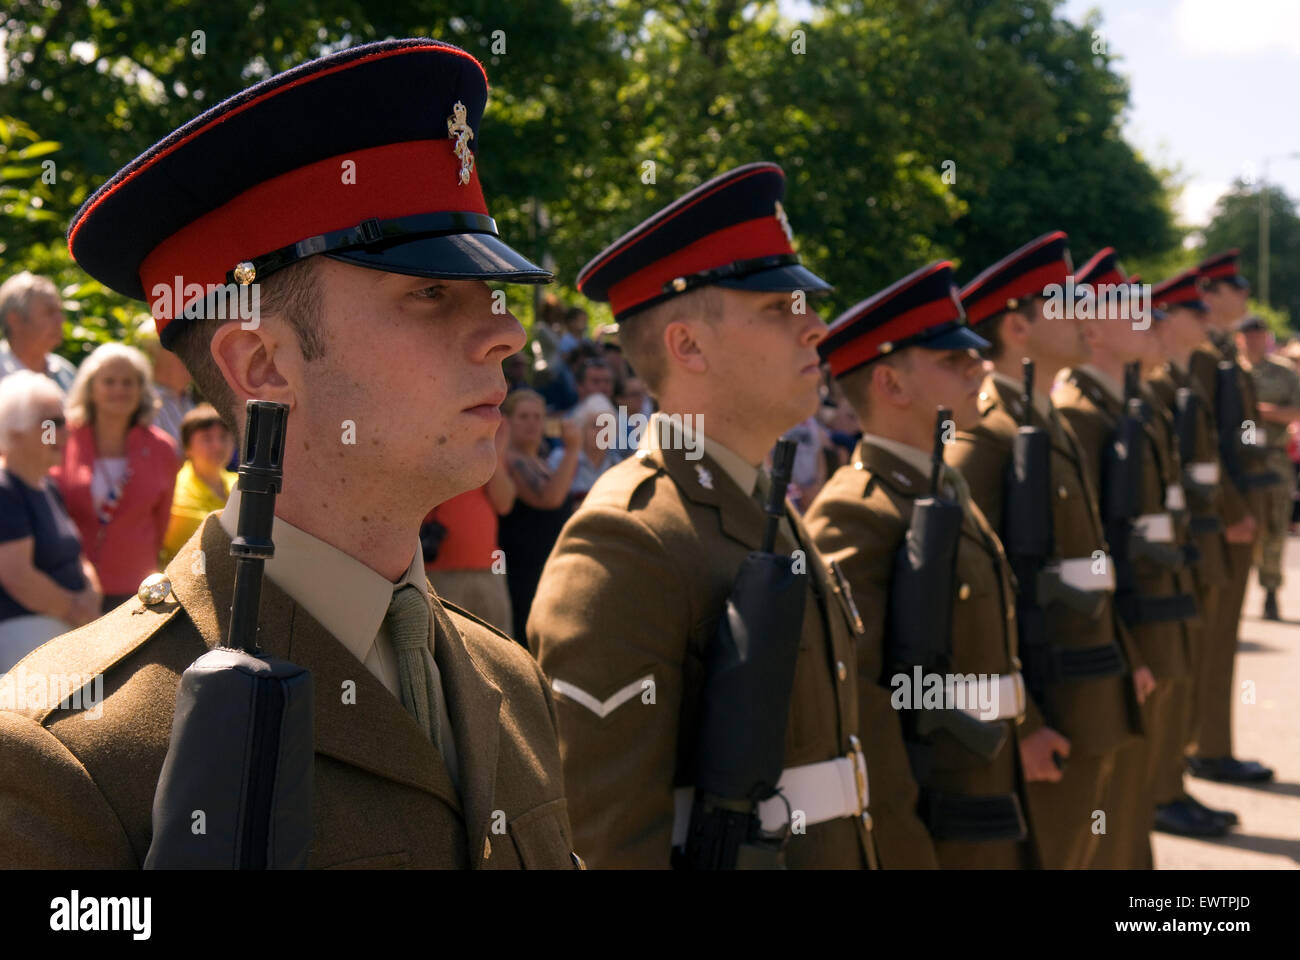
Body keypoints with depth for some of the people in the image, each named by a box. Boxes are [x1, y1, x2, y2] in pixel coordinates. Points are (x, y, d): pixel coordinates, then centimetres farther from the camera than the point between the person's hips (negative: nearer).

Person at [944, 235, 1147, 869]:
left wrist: (1125, 659, 17)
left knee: (1075, 855, 18)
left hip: (1094, 705, 9)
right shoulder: (983, 437, -17)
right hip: (1045, 716, -9)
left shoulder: (1054, 424, 13)